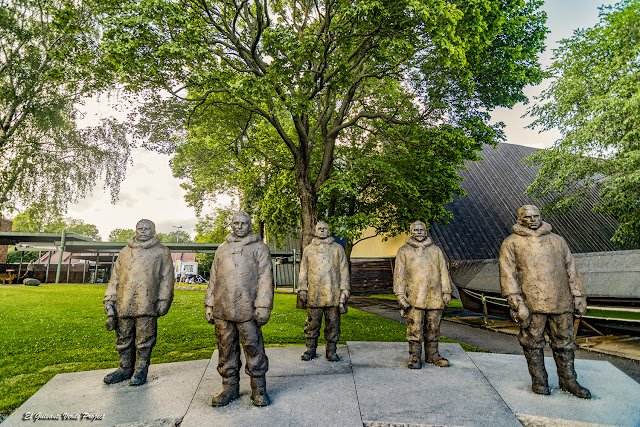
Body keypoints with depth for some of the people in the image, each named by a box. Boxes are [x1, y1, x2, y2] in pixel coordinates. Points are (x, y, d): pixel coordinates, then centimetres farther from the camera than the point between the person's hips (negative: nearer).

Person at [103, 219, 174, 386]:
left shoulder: (161, 252, 7)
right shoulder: (125, 252, 18)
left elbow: (166, 278, 4)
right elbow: (115, 278, 17)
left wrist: (163, 300, -4)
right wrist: (109, 300, 10)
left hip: (147, 305, -4)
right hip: (124, 304, 4)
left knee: (144, 340, 3)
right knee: (123, 339, 13)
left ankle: (141, 370, 19)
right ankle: (125, 369, 29)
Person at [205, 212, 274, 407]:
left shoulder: (259, 248, 3)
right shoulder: (222, 249, 16)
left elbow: (265, 278, -3)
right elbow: (213, 279, 18)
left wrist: (263, 306, -11)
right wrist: (209, 304, 12)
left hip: (247, 310, -4)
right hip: (222, 310, 4)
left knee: (253, 348, 1)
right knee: (226, 349, 12)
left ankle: (258, 389, 17)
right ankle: (230, 387, 27)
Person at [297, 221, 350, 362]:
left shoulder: (337, 248, 8)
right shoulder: (308, 249, 12)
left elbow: (344, 270, 7)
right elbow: (303, 271, 13)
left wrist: (344, 291, 1)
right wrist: (303, 290, 6)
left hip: (333, 294, -1)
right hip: (314, 294, 1)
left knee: (333, 324, 6)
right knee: (312, 323, 7)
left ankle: (331, 351, 19)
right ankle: (310, 349, 21)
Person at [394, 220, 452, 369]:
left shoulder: (436, 250, 13)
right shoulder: (404, 251, 4)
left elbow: (443, 272, 14)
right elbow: (399, 275, 2)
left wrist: (446, 292, 7)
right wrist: (400, 295, -5)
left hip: (434, 298, 3)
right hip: (414, 299, -3)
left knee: (433, 329, 12)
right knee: (414, 330, -2)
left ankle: (432, 355, 27)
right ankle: (415, 358, 9)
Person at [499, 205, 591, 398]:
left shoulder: (557, 241, 14)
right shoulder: (511, 244, 1)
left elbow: (571, 270, 17)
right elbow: (508, 276, -5)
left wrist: (579, 297, 11)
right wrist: (518, 305, -12)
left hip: (561, 303, 4)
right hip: (531, 304, -3)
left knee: (564, 342, 13)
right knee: (533, 343, 6)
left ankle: (568, 380, 30)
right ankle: (539, 380, 23)